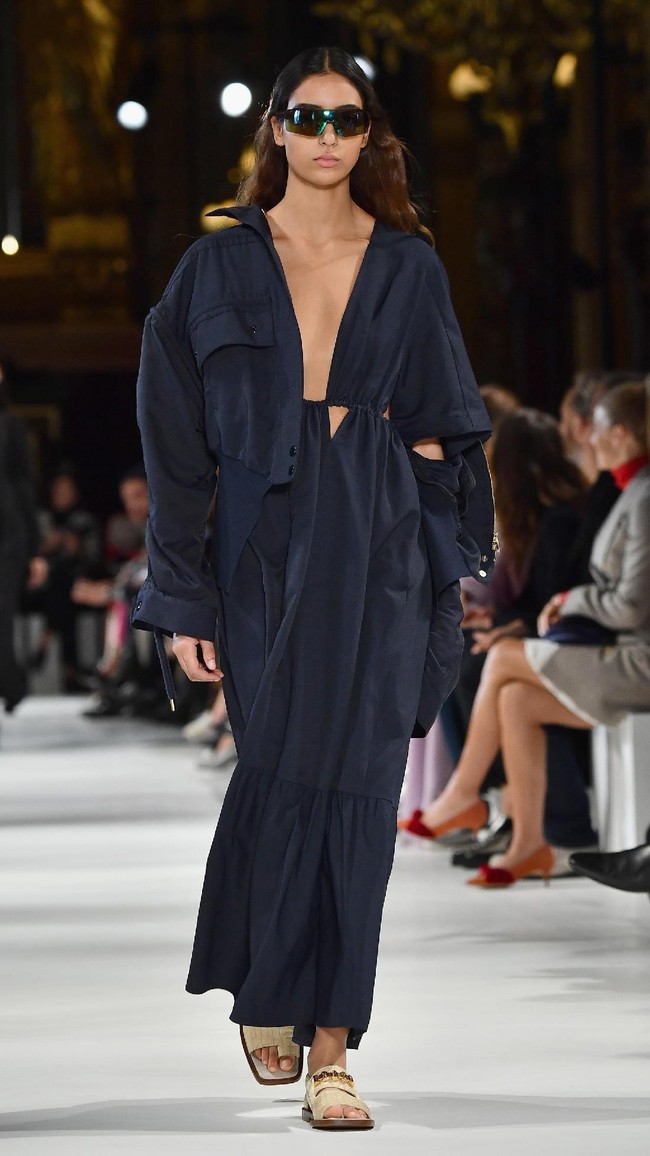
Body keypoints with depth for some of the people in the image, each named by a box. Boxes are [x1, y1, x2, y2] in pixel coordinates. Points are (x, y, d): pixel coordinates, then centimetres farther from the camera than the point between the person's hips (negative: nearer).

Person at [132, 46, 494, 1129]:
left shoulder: (410, 269, 9)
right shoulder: (219, 268, 4)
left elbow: (443, 428, 13)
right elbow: (179, 442, 1)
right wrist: (185, 599, -4)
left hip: (380, 556, 1)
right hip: (266, 546, -1)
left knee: (356, 786, -4)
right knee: (279, 778, 1)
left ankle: (329, 1047, -1)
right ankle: (269, 999, 25)